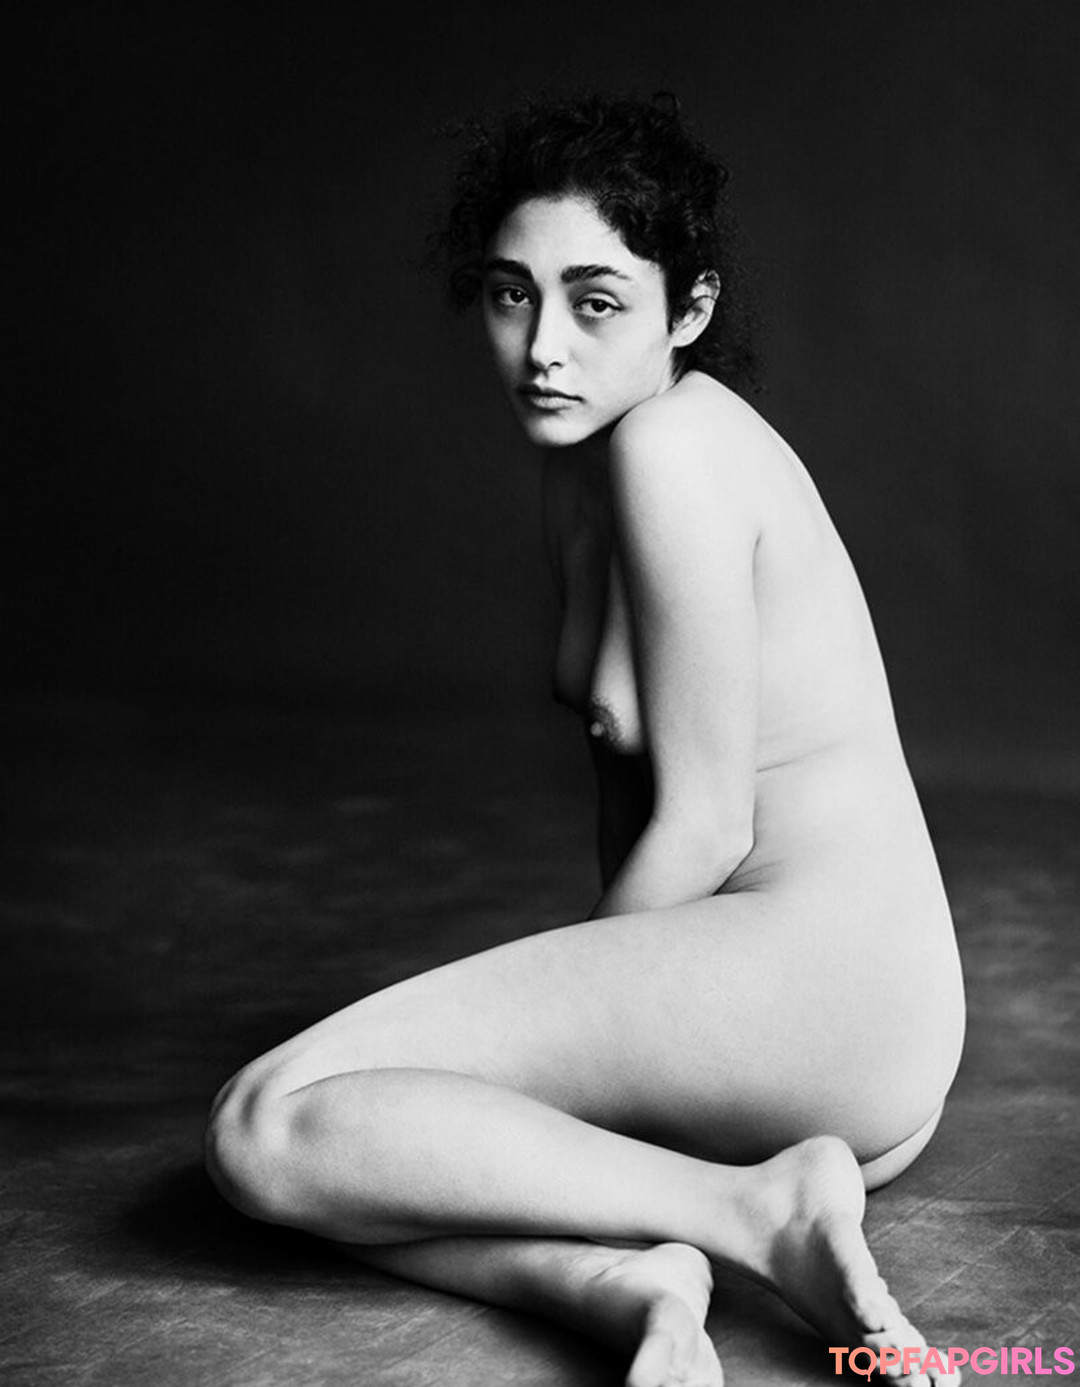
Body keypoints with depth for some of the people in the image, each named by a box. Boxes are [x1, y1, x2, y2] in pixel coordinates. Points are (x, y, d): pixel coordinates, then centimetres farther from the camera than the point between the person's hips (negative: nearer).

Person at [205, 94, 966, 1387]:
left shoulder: (673, 443, -14)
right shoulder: (581, 467, 14)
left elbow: (704, 826, -14)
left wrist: (557, 1026, -4)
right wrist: (607, 998, 12)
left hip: (822, 989, -10)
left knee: (268, 1128, -16)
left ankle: (757, 1211, -15)